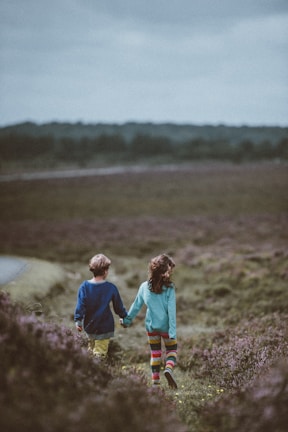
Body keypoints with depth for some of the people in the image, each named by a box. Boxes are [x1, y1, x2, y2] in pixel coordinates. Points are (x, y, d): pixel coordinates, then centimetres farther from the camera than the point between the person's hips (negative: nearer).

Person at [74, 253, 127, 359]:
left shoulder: (84, 286, -9)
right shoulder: (111, 288, -10)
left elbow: (80, 306, -10)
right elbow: (118, 306, 1)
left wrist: (78, 320, -1)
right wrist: (124, 316, 18)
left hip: (89, 327, 3)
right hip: (104, 328, -3)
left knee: (91, 350, 25)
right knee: (100, 354, 1)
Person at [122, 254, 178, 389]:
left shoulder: (144, 287, -6)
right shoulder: (169, 288, -15)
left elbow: (136, 306, 4)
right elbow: (171, 311, -16)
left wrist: (127, 320, 19)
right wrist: (172, 332, -14)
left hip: (151, 326, 3)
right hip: (165, 326, -3)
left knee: (155, 353, 16)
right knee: (172, 349, 14)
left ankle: (155, 381, 16)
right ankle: (169, 369, -15)